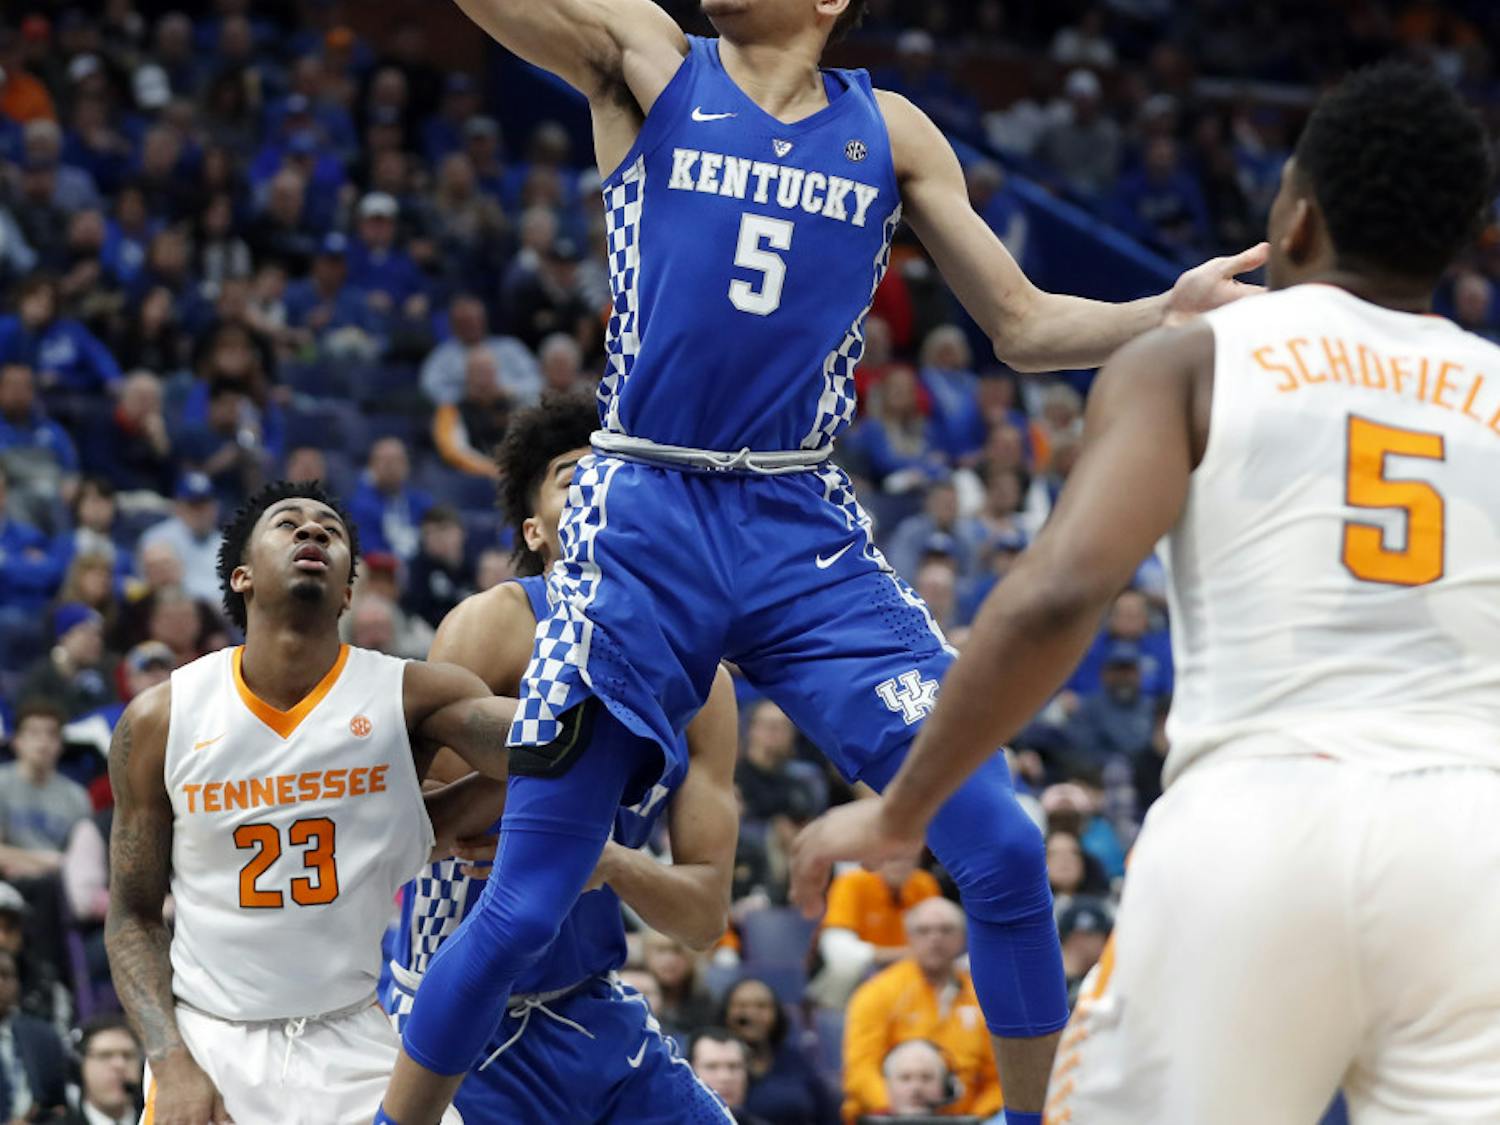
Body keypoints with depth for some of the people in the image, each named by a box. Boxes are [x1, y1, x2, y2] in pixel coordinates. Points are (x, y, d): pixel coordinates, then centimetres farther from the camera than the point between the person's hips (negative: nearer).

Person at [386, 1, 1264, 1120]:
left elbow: (1026, 328, 13)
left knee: (1003, 849, -9)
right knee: (526, 906, -1)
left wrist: (1172, 312, -4)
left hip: (808, 537, 2)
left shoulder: (889, 132, 11)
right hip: (647, 526, -2)